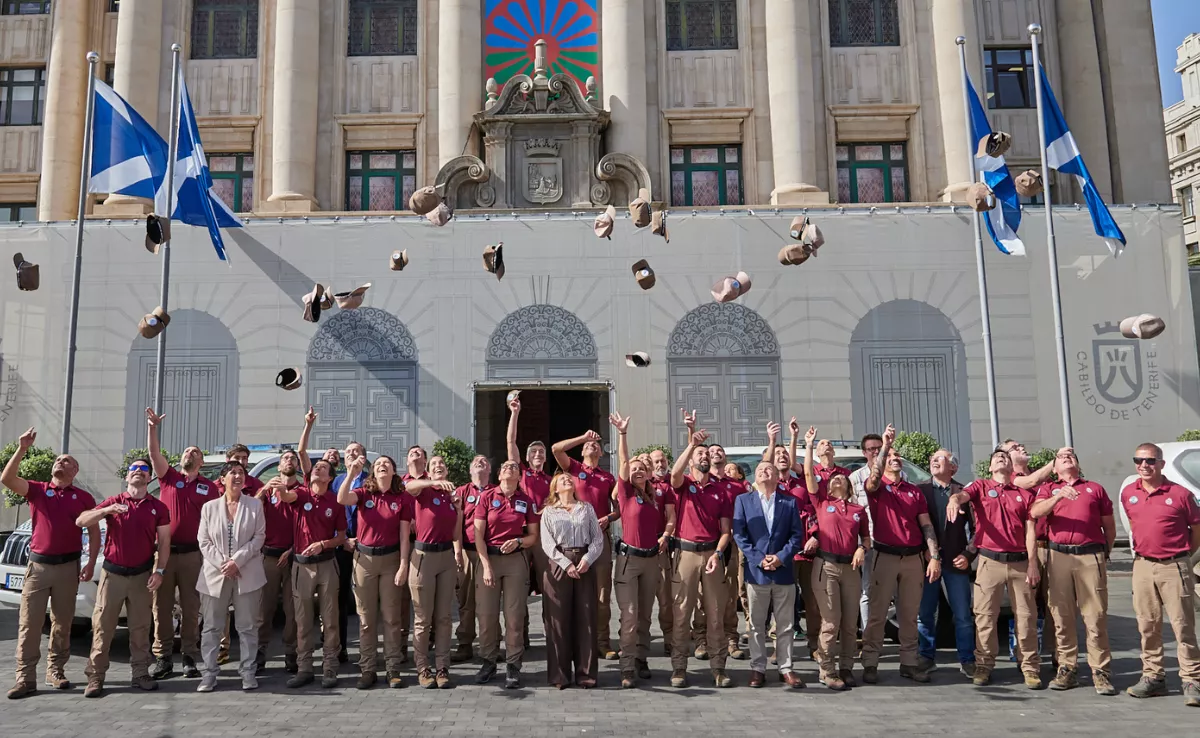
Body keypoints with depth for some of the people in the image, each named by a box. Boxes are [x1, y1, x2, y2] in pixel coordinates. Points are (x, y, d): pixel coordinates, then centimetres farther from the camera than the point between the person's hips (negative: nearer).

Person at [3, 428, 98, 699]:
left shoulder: (83, 498, 5)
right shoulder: (37, 490, 5)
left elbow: (94, 531, 6)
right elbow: (7, 479, -13)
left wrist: (91, 563, -3)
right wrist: (22, 449, -21)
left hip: (68, 566, 0)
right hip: (38, 564, 0)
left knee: (62, 622, 7)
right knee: (29, 623, -1)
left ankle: (55, 671, 19)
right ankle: (25, 678, 3)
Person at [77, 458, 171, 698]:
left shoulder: (158, 507, 3)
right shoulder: (113, 502, 2)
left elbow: (164, 542, 3)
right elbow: (80, 521, -8)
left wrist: (159, 571, -7)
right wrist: (106, 511, -25)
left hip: (142, 575, 1)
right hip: (113, 573, 0)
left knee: (140, 628, 6)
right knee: (103, 626, 1)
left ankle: (141, 673, 14)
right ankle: (95, 676, 7)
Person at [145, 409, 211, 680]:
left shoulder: (209, 487, 6)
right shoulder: (169, 477, 7)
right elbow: (154, 453, -8)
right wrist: (152, 427, -22)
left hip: (192, 554, 0)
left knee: (191, 608, 5)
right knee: (162, 607, 6)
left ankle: (190, 658, 14)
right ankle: (162, 658, 15)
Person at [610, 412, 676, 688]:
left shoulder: (660, 494, 6)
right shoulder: (626, 492, -3)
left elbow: (670, 518, 15)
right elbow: (623, 461, -13)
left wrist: (665, 535, -5)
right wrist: (622, 433, -21)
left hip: (652, 559, 4)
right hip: (628, 558, -4)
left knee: (645, 615, 12)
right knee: (629, 615, -8)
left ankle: (641, 660, 22)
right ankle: (628, 669, -8)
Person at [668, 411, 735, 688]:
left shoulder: (719, 489, 9)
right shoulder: (684, 484, 3)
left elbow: (726, 529, 6)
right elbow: (675, 473, -24)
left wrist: (717, 554, -10)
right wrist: (692, 442, -31)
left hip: (713, 553, 2)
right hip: (686, 551, -2)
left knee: (715, 613, 6)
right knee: (681, 613, 1)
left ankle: (718, 667, 14)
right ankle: (679, 667, 8)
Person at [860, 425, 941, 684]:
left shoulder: (914, 491, 13)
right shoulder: (876, 487, 2)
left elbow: (926, 526, 8)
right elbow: (874, 478, -24)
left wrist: (934, 557, -3)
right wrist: (885, 445, -31)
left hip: (914, 557, 4)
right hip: (885, 556, -4)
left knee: (909, 615, 10)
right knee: (877, 613, -1)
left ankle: (909, 663, 19)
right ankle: (870, 665, 4)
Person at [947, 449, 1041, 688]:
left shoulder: (1024, 494, 11)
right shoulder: (981, 486, 8)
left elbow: (1030, 530, 6)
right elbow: (963, 494, -15)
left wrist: (1032, 563, -3)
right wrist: (954, 499, -41)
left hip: (1020, 562, 1)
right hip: (990, 561, -1)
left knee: (1026, 616, 5)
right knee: (985, 615, 1)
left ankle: (1030, 667, 15)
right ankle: (984, 664, 10)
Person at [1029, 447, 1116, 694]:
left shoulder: (1095, 488, 15)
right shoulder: (1048, 489, 14)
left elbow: (1109, 526, 19)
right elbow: (1035, 512, -8)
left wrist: (1105, 553, 16)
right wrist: (1058, 496, -22)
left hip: (1091, 556, 0)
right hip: (1059, 556, 1)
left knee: (1096, 616, -3)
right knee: (1062, 616, 3)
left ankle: (1101, 672, 3)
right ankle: (1067, 669, 11)